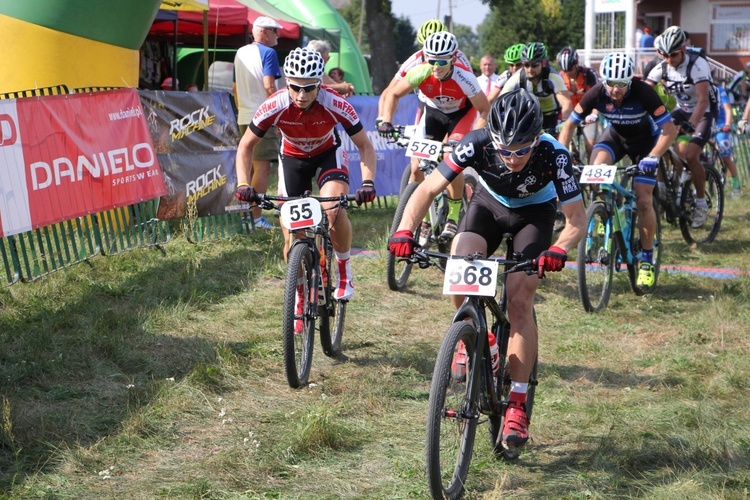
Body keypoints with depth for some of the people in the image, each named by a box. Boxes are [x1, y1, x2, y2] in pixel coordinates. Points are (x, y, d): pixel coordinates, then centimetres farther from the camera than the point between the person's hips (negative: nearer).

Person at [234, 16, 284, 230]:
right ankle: (256, 217, -12)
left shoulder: (240, 53, 16)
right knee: (262, 167, -8)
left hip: (243, 117, 8)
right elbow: (269, 85, -18)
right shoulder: (267, 53, -9)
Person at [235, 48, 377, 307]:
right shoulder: (275, 106, -30)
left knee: (334, 210, -30)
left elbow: (365, 146, -21)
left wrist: (367, 183, -37)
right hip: (292, 158, 1)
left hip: (328, 154, -1)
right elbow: (246, 146, -16)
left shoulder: (336, 104, -32)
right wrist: (243, 184, -31)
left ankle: (344, 268, -3)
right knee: (292, 237, -3)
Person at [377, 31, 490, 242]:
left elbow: (485, 110, -24)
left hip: (462, 113, -3)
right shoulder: (421, 72, -29)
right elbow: (393, 94, -15)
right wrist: (385, 120, -29)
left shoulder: (464, 78, -35)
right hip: (434, 112, 3)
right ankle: (423, 220, 6)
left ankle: (453, 218, -5)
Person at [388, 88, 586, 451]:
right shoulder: (478, 143, -33)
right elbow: (428, 189, -28)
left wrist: (559, 250, -51)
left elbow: (577, 218, -30)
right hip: (489, 204, 2)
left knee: (520, 300, -17)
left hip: (535, 212, -1)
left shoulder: (553, 155, -35)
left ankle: (517, 403, -9)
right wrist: (404, 231, -45)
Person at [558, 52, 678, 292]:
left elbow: (670, 130, -30)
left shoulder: (643, 93, -33)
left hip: (645, 141, -2)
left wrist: (652, 157, -43)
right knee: (596, 167, -29)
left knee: (643, 200, -10)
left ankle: (647, 260, 4)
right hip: (615, 135, 2)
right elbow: (570, 124, -14)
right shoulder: (596, 94, -25)